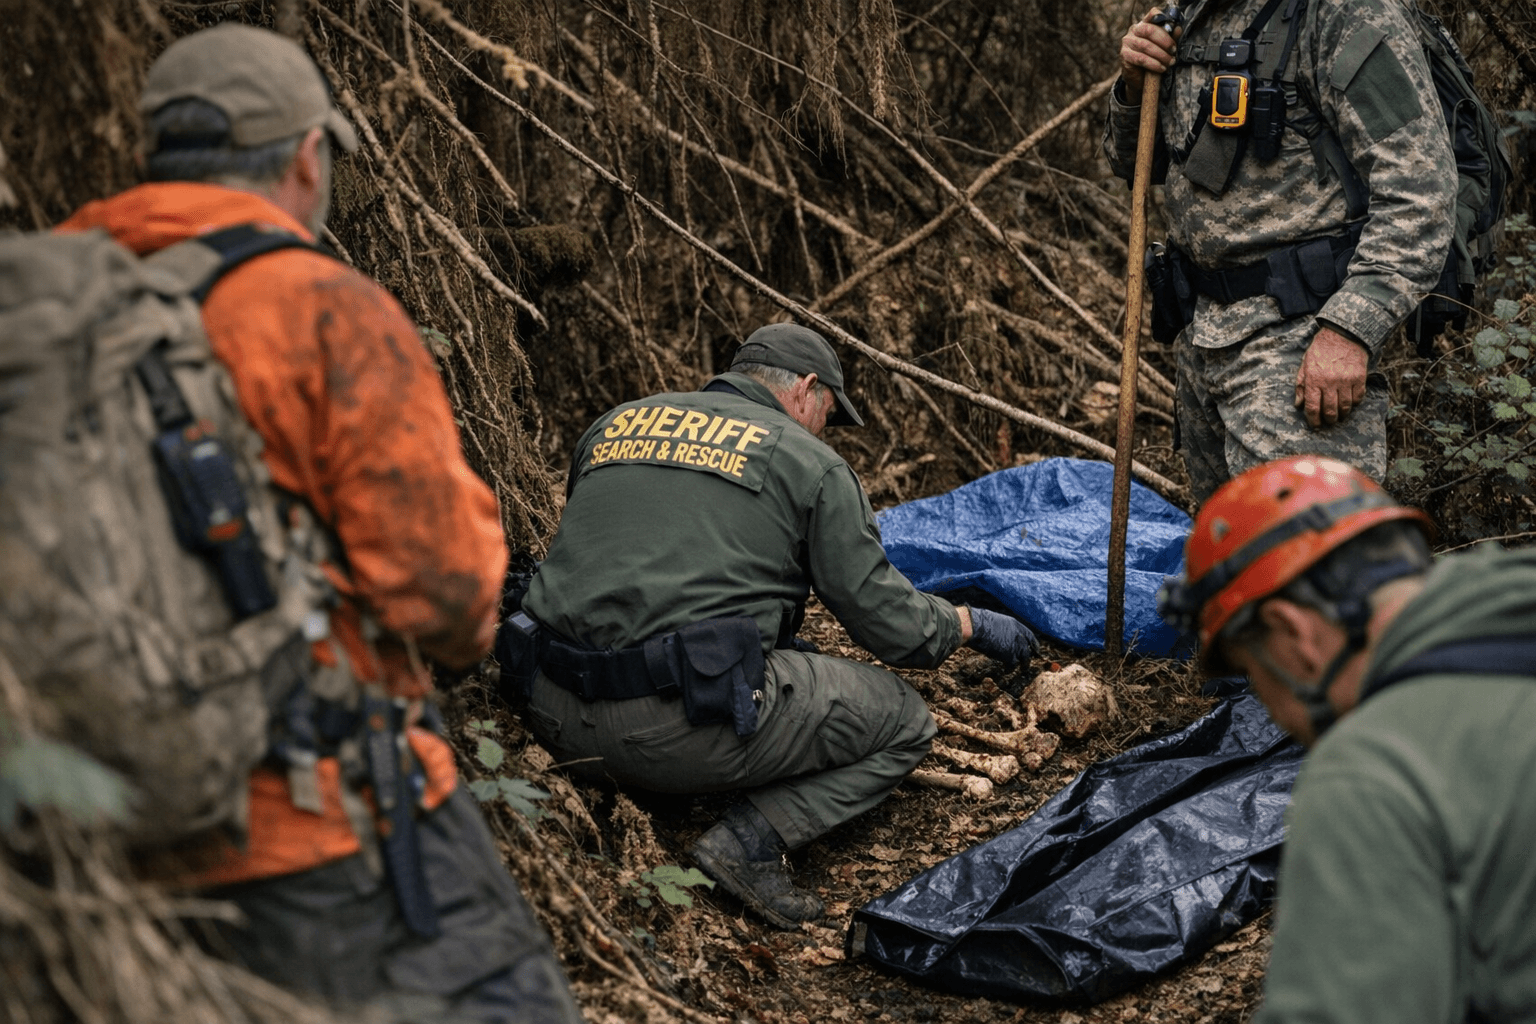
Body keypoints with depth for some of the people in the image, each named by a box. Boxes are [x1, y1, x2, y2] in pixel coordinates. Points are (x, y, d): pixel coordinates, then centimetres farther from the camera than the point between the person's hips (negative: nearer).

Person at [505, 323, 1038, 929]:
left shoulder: (617, 423, 20)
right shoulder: (807, 462, 6)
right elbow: (888, 621, 5)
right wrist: (970, 625, 27)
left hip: (559, 719, 7)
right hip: (681, 730, -6)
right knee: (905, 723, 11)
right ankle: (750, 839, -9)